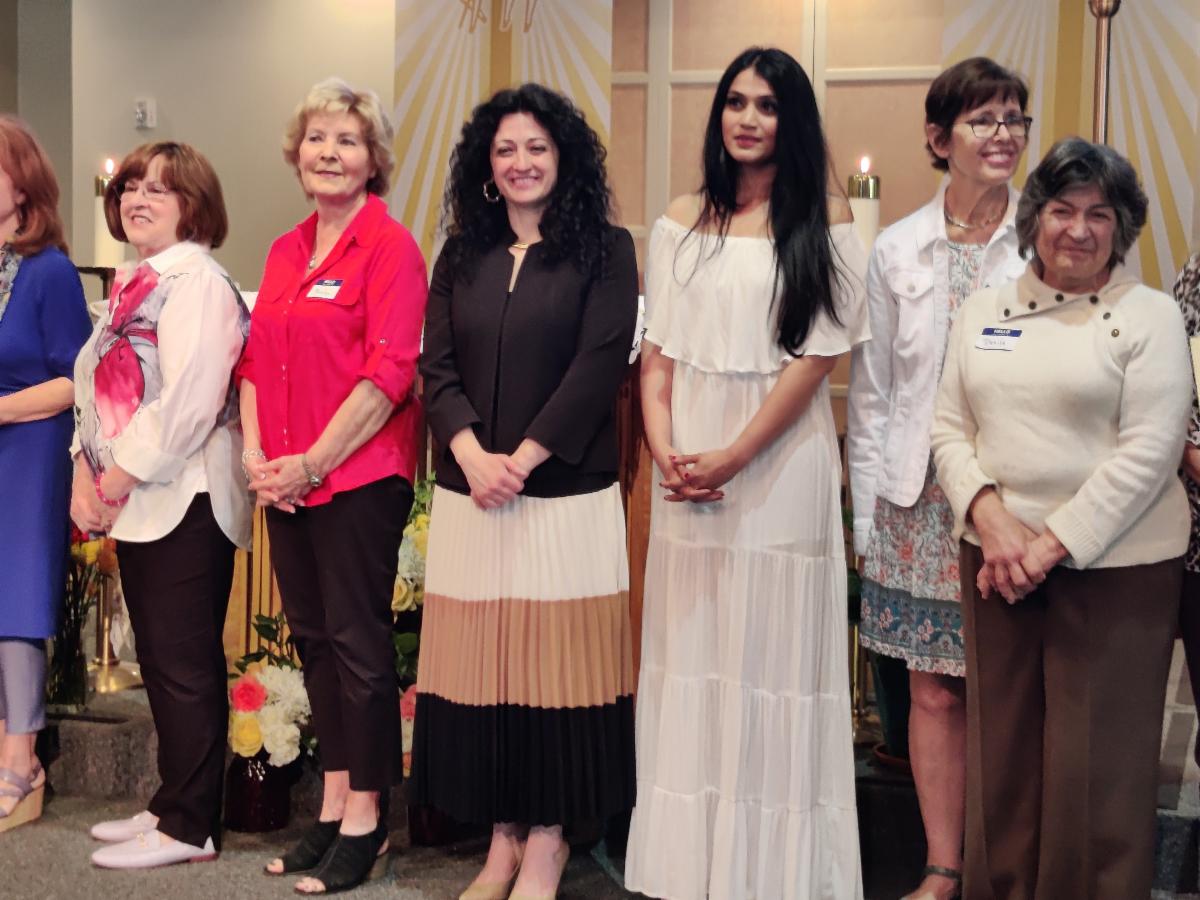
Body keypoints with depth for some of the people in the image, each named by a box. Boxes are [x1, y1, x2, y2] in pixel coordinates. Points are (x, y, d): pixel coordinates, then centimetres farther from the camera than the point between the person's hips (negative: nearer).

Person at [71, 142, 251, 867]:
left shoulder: (198, 282, -11)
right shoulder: (132, 285, 18)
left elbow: (186, 404, -21)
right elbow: (101, 392, 18)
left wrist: (116, 481, -15)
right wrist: (86, 477, 3)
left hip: (185, 500, -9)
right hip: (136, 505, 9)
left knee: (184, 666, -3)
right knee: (160, 662, 15)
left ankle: (189, 827, 6)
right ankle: (174, 803, 26)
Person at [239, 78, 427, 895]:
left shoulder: (390, 246, -8)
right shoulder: (285, 252, 14)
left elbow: (391, 371, -15)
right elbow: (259, 359, 16)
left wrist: (314, 461, -15)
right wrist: (256, 453, 2)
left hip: (359, 475, -7)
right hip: (286, 481, 7)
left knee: (358, 640, 0)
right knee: (313, 637, 12)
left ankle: (366, 824, 12)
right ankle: (333, 805, 23)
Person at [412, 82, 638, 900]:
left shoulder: (604, 250, 2)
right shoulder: (461, 258, 13)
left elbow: (601, 364, -8)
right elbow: (437, 368, 6)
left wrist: (523, 458, -15)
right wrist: (472, 455, -12)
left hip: (567, 492, -4)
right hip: (469, 492, 4)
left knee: (555, 662, 0)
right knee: (484, 660, 5)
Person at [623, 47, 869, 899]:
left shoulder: (826, 221, 0)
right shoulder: (682, 221, 10)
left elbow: (818, 354, -7)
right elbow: (657, 351, 8)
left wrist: (733, 457, -12)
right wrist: (664, 448, -8)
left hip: (781, 458, -3)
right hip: (688, 467, 3)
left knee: (773, 651, 0)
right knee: (692, 650, 7)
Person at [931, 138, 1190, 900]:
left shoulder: (1150, 316, -2)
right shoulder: (983, 312, 11)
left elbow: (1149, 451, -10)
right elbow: (950, 428, 7)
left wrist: (1055, 545, -14)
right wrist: (989, 516, -10)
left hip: (1113, 567, -4)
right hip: (996, 563, 4)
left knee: (1096, 767, 2)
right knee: (1002, 753, 11)